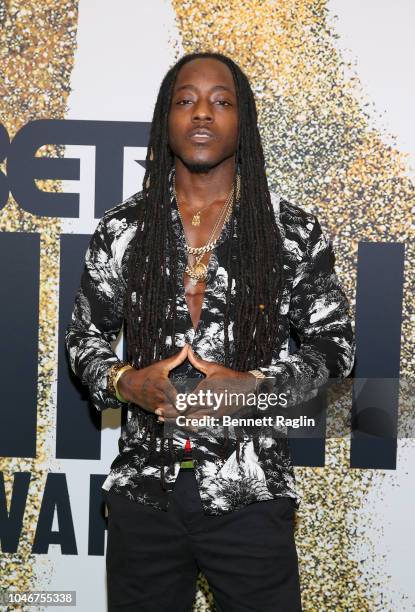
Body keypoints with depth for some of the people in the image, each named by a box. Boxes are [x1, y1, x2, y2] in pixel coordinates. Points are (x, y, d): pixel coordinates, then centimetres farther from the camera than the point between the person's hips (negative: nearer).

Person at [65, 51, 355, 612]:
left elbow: (334, 342, 3)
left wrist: (255, 385, -13)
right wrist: (123, 382, -10)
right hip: (143, 491, 2)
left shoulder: (293, 231, -2)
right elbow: (84, 335, 11)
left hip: (251, 496, -1)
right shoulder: (122, 229, 3)